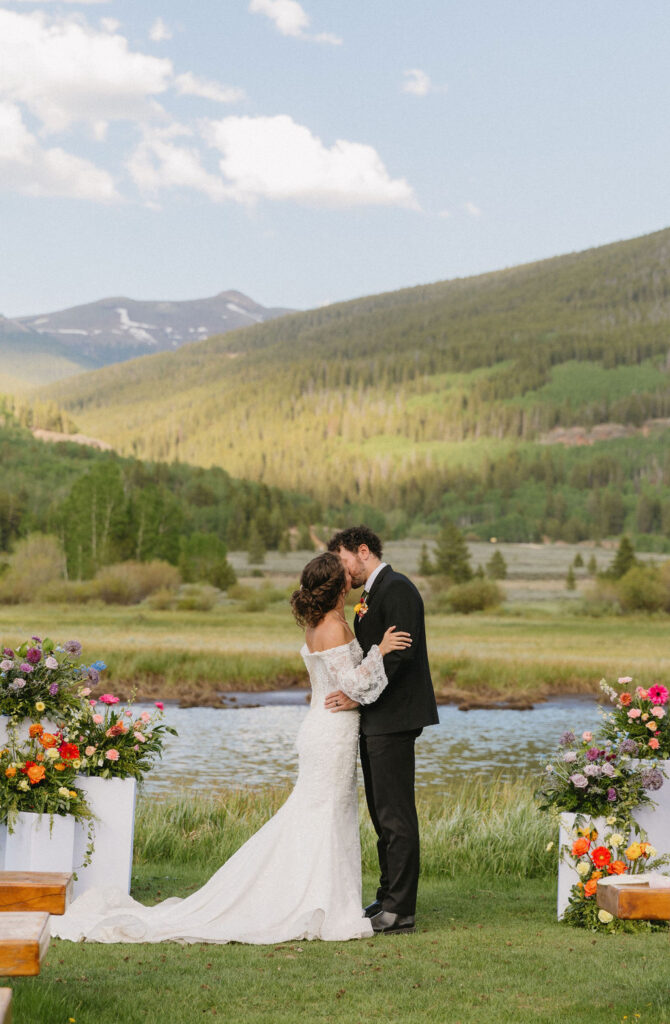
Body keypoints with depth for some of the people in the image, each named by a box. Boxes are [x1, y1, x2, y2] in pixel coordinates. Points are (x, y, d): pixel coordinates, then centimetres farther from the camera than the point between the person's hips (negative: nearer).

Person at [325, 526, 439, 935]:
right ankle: (389, 899, 22)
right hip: (377, 720, 11)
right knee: (383, 813, 14)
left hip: (393, 719, -11)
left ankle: (400, 910, -5)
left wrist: (359, 694, -21)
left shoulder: (396, 588, -12)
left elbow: (400, 651, -22)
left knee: (396, 815, -8)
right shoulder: (373, 593, 19)